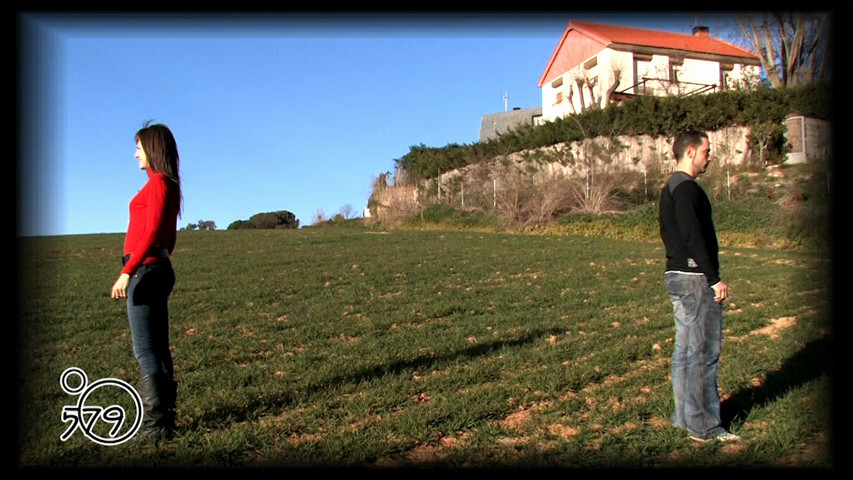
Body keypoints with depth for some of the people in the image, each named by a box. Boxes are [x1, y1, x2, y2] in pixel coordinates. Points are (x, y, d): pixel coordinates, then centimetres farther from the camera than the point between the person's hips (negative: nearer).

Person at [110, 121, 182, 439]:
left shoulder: (158, 183, -10)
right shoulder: (168, 186, 17)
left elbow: (152, 232, -20)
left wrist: (127, 271, -24)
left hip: (145, 269, -10)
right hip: (159, 269, 10)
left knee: (145, 350, -6)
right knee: (158, 347, 11)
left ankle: (155, 425, -2)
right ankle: (164, 418, 18)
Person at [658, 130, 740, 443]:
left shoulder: (670, 188, 17)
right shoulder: (686, 188, -14)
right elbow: (694, 238, -21)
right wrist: (714, 279, -19)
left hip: (676, 276, 10)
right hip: (694, 278, -10)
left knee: (685, 349, 14)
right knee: (704, 351, -5)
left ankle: (684, 416, 21)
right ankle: (703, 425, 2)